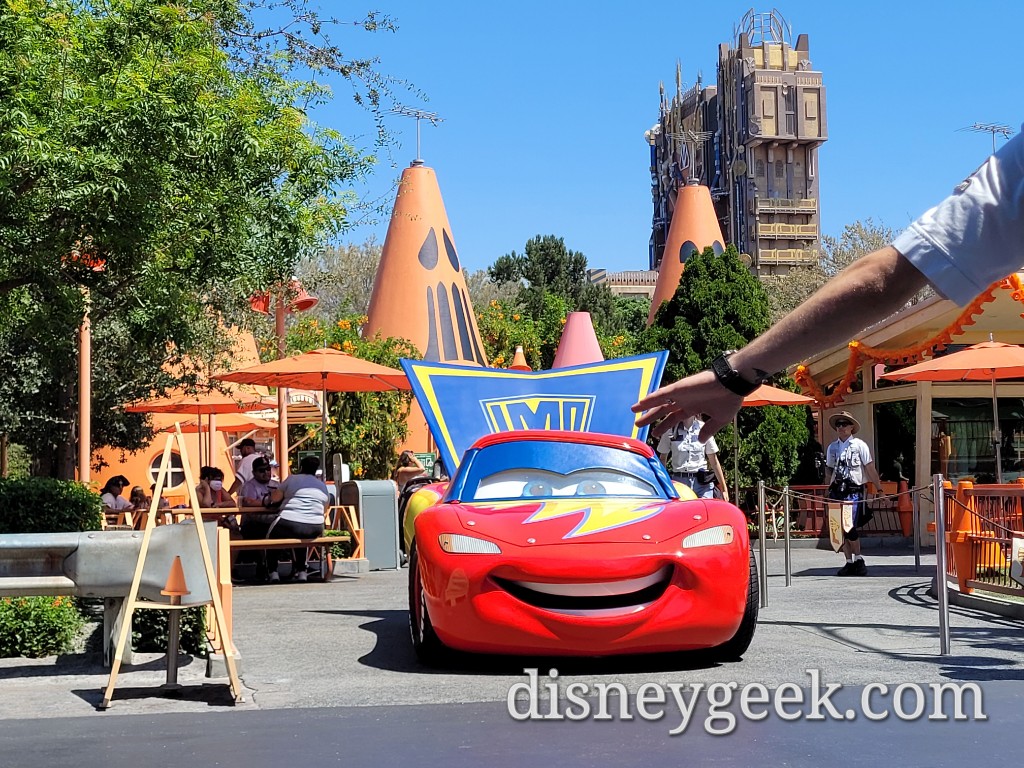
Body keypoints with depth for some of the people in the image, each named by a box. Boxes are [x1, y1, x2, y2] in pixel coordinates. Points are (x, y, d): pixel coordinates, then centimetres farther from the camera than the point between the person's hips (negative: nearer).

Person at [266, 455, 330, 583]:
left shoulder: (292, 479, 4)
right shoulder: (323, 485, 15)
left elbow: (274, 498, 7)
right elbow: (324, 511, 25)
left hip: (289, 525, -4)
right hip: (314, 530, 4)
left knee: (271, 537, 24)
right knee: (300, 538, 37)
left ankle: (273, 572, 15)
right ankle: (301, 571, 30)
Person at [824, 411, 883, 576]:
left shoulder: (859, 445, 0)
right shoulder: (832, 447, 12)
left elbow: (870, 469, -1)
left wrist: (879, 489, -3)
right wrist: (827, 491, 14)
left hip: (854, 491, -5)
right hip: (837, 491, 5)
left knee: (850, 528, -13)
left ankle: (858, 560, 6)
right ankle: (849, 562, 15)